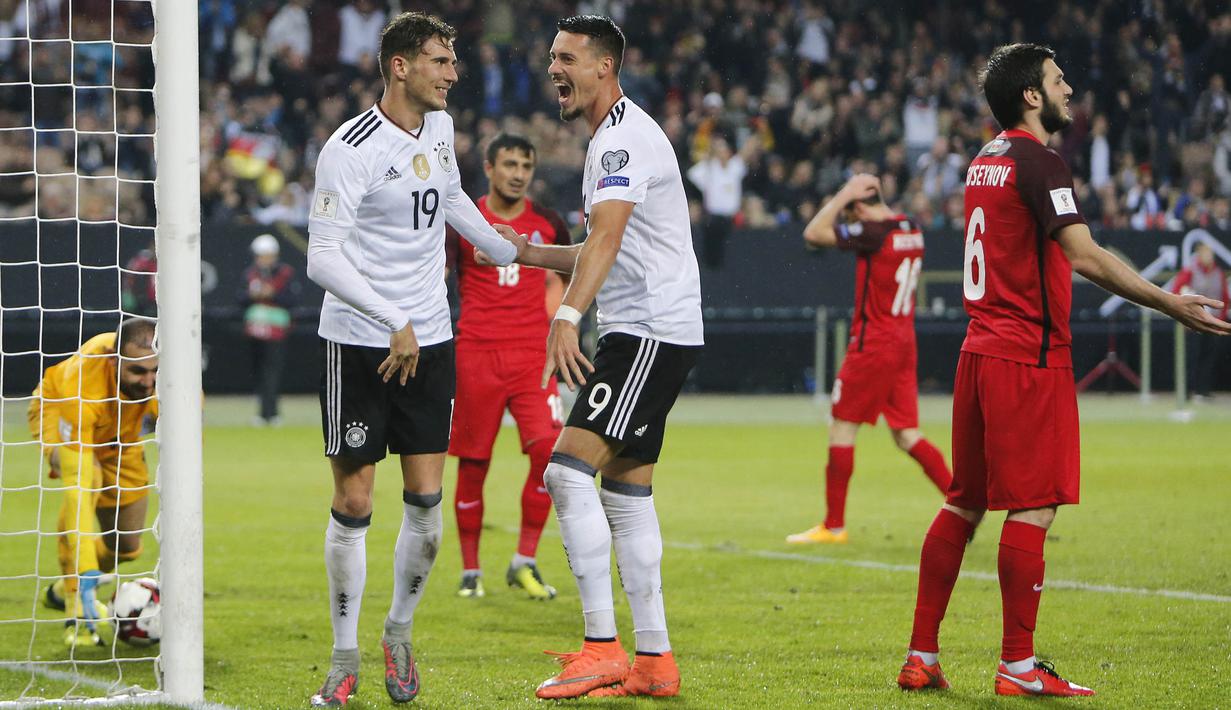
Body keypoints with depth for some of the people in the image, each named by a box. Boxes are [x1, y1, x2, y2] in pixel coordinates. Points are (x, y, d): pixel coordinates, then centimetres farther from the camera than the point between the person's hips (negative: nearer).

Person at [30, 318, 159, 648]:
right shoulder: (81, 388, -46)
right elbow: (77, 486, -48)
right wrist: (86, 570, -53)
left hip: (121, 429, 5)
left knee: (126, 546, 7)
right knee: (88, 478, -37)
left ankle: (62, 590, 39)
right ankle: (78, 609, -28)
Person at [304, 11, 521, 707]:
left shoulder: (439, 127, 7)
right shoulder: (350, 149, -16)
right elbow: (323, 258, -21)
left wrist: (512, 251, 38)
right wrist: (393, 322, -27)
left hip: (429, 340, 6)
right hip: (358, 343, -5)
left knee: (426, 500, 1)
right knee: (354, 502, -2)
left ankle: (399, 634, 20)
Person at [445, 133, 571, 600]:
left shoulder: (548, 224, 8)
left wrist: (548, 331, 8)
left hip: (532, 354, 2)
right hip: (475, 354, -2)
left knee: (548, 450, -13)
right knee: (472, 463, 1)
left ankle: (524, 563, -2)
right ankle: (470, 571, 13)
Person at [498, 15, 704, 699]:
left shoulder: (625, 137, -13)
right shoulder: (613, 138, 20)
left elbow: (606, 238, -30)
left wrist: (568, 316, -42)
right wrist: (531, 252, 31)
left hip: (651, 333, -11)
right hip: (638, 334, 11)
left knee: (568, 469, -18)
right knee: (625, 489, 10)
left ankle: (603, 646, -19)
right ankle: (655, 661, 13)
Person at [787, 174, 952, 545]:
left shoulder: (873, 232, -17)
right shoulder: (911, 230, 8)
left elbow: (813, 233, -17)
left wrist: (843, 195, -10)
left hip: (872, 347, -8)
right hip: (903, 344, 8)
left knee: (842, 428, 1)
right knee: (907, 435, 10)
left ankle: (834, 525, 4)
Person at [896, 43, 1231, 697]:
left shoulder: (985, 162, 16)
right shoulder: (1038, 162, -12)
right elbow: (1084, 256, -22)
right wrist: (1172, 305, -23)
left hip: (979, 350, 9)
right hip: (1030, 356, -9)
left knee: (964, 504, 12)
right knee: (1032, 509, -5)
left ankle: (921, 657, 12)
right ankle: (1018, 667, -5)